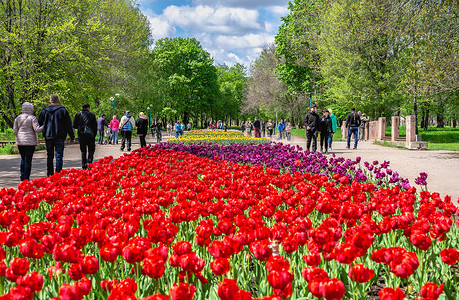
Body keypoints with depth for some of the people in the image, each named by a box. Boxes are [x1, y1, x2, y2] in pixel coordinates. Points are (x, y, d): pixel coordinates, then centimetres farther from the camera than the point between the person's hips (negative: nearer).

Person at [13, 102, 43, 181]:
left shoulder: (18, 118, 6)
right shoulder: (32, 118, -9)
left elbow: (14, 131, 6)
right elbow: (37, 129, -14)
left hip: (20, 141, 5)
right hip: (30, 142, -5)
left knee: (23, 159, 16)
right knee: (28, 160, 0)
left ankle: (22, 176, 15)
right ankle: (26, 178, 1)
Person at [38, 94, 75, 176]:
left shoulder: (44, 111, 6)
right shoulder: (63, 110, -2)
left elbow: (40, 123, 10)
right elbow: (69, 125, -1)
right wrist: (72, 137, 5)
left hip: (48, 137, 3)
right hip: (59, 137, -3)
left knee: (49, 157, 11)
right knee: (59, 156, -1)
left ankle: (49, 176, 11)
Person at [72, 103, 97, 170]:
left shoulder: (78, 115, 2)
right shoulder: (92, 115, -2)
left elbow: (74, 125, 2)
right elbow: (95, 126, -1)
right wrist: (94, 135, 8)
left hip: (81, 135, 2)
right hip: (90, 135, -2)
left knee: (83, 151, 11)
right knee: (91, 150, 5)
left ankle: (84, 165, 9)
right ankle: (89, 163, -13)